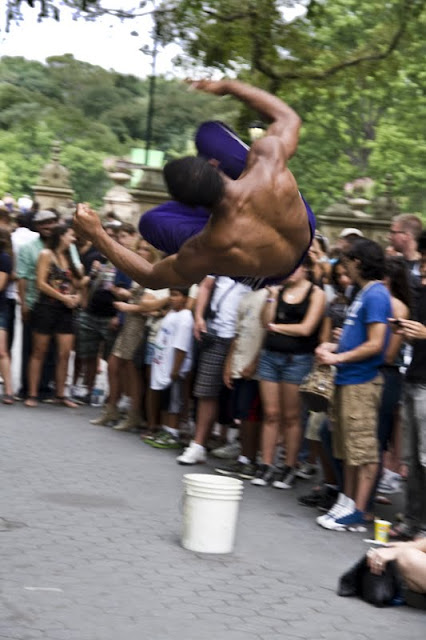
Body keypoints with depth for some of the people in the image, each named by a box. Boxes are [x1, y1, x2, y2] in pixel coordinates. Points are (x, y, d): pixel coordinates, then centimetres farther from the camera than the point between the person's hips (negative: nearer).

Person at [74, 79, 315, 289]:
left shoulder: (206, 252, -42)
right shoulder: (268, 159, -38)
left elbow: (152, 279, -20)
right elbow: (289, 117, -12)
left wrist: (97, 234, -18)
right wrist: (227, 86, -3)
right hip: (306, 231, 2)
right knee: (211, 132, -3)